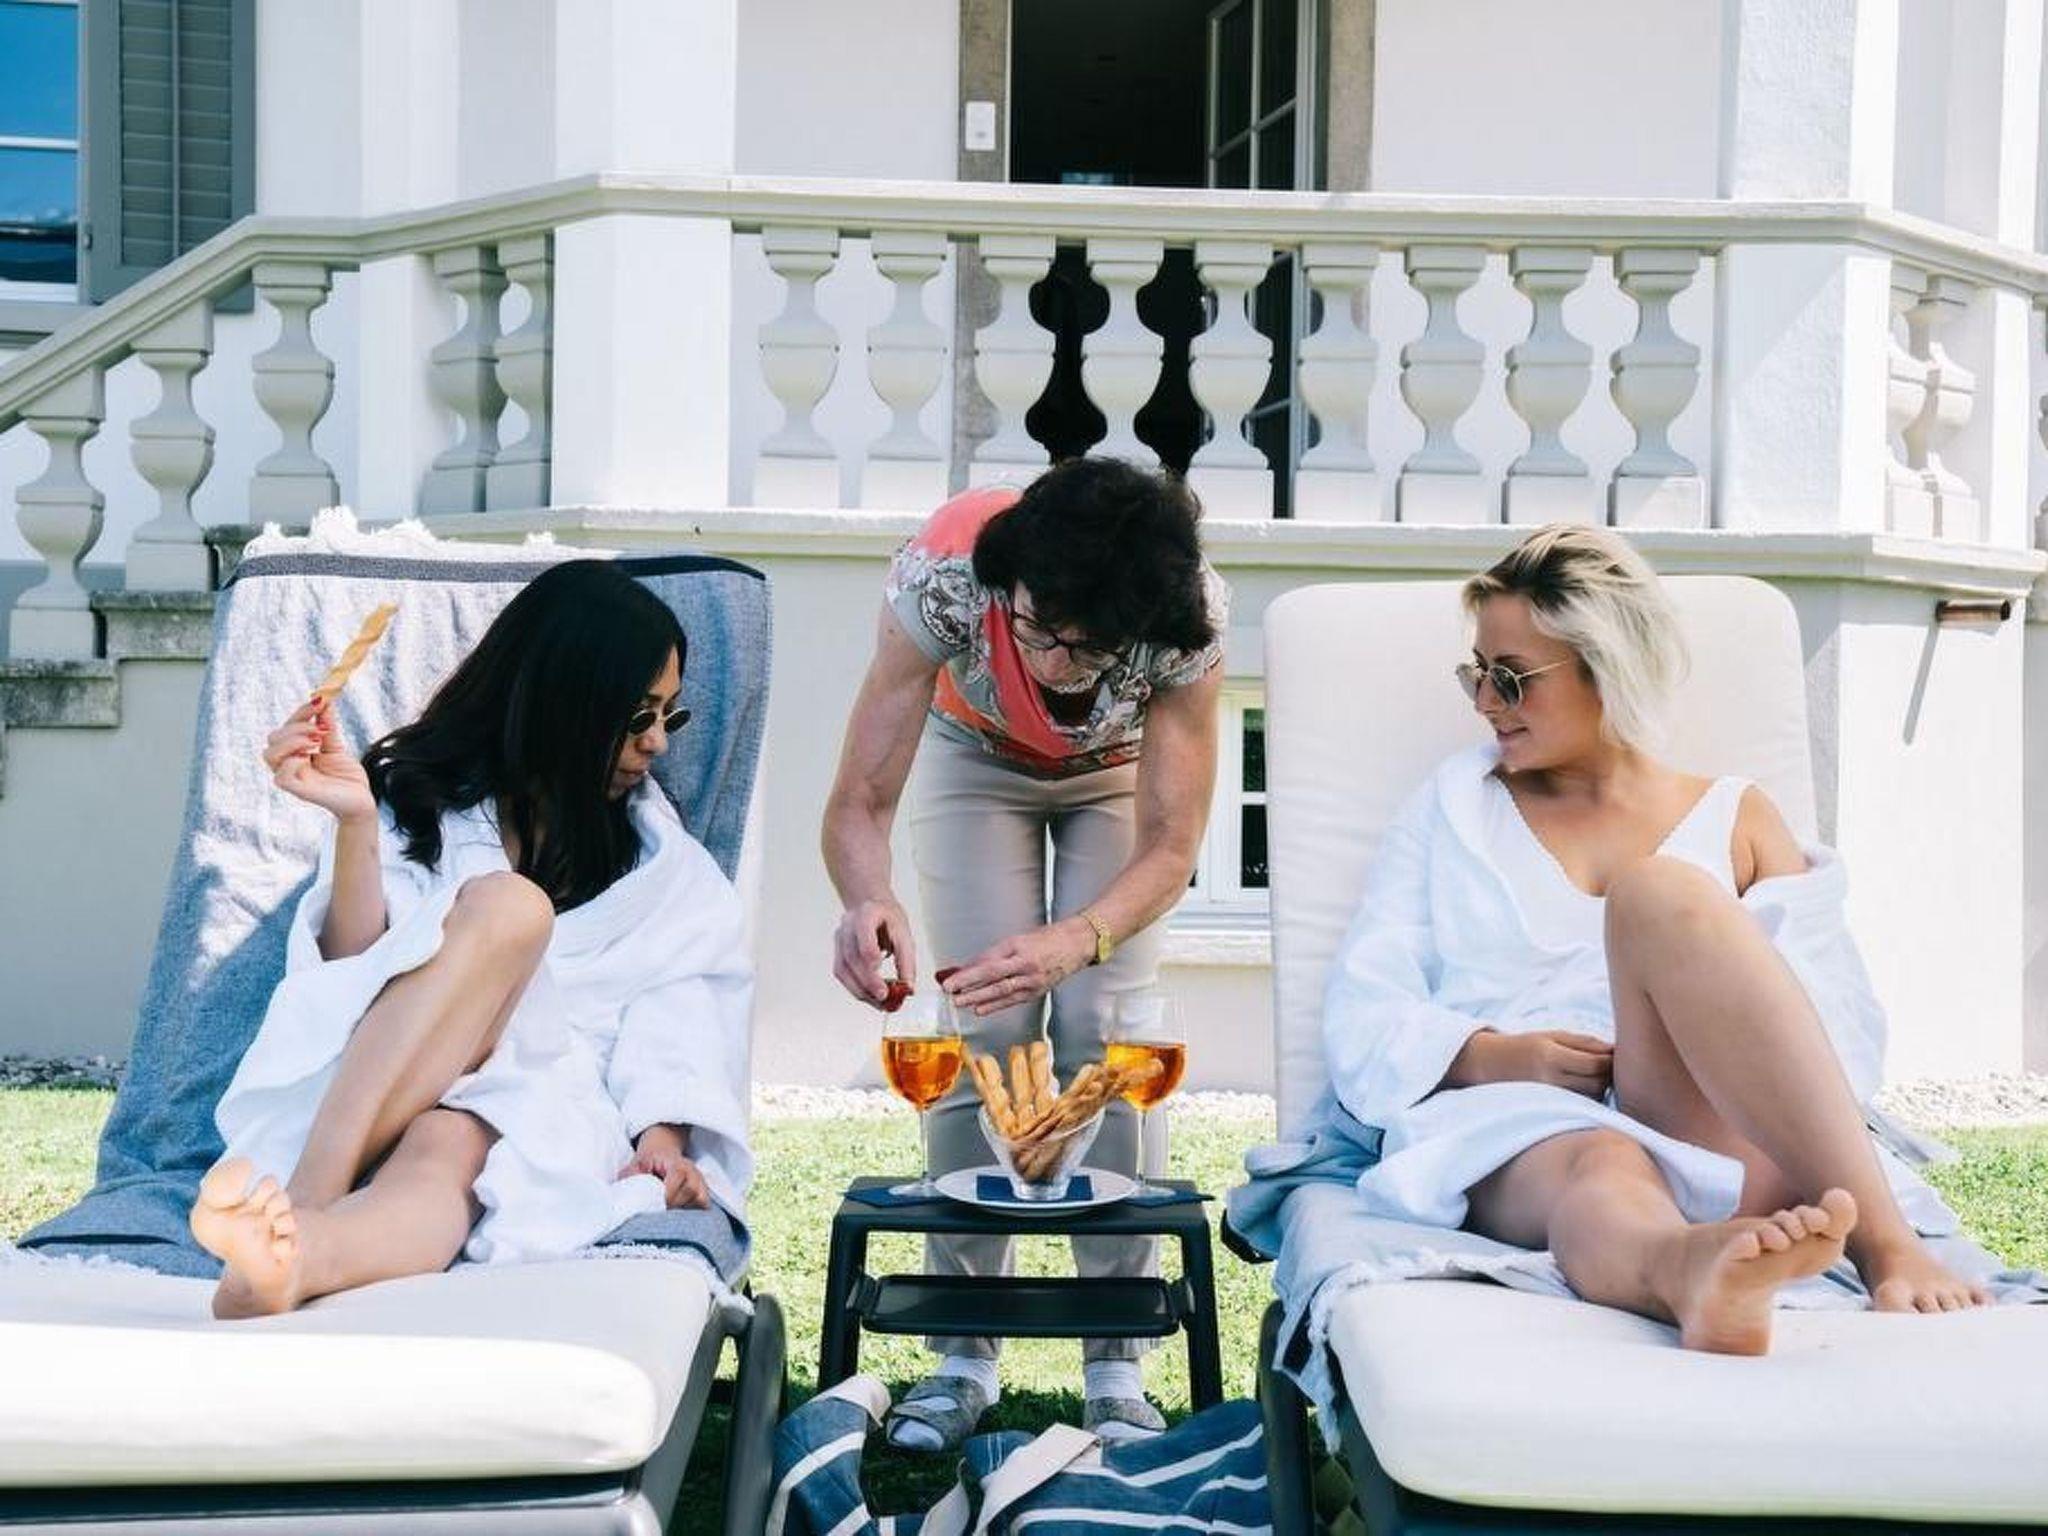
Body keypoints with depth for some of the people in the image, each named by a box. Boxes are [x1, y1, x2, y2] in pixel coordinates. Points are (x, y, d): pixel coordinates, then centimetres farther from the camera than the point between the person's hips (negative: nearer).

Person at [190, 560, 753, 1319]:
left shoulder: (666, 864, 22)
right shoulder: (417, 801, 17)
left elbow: (676, 1011, 5)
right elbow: (354, 977, 3)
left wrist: (664, 1138, -15)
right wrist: (355, 824, -11)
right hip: (360, 1102, -1)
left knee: (442, 1150, -35)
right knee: (506, 904, -28)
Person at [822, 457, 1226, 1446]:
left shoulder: (1187, 617, -38)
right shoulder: (942, 574, -40)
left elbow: (1170, 850, -34)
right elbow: (860, 802, -37)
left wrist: (1079, 939, -54)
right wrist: (868, 901, -60)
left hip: (1119, 773, 0)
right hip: (975, 760, 0)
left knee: (1105, 1033, -14)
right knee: (985, 1029, -13)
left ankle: (1118, 1367, -3)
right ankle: (965, 1356, 0)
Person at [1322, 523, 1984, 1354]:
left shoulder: (1737, 818, 21)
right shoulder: (1455, 803, 21)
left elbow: (1848, 1025, 10)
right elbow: (1361, 1020, 11)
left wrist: (1739, 1046, -13)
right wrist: (1493, 1056, -9)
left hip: (1714, 1139, 0)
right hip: (1514, 1129, 0)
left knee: (1661, 894, -29)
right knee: (1596, 1178, -38)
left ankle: (1883, 1237, -43)